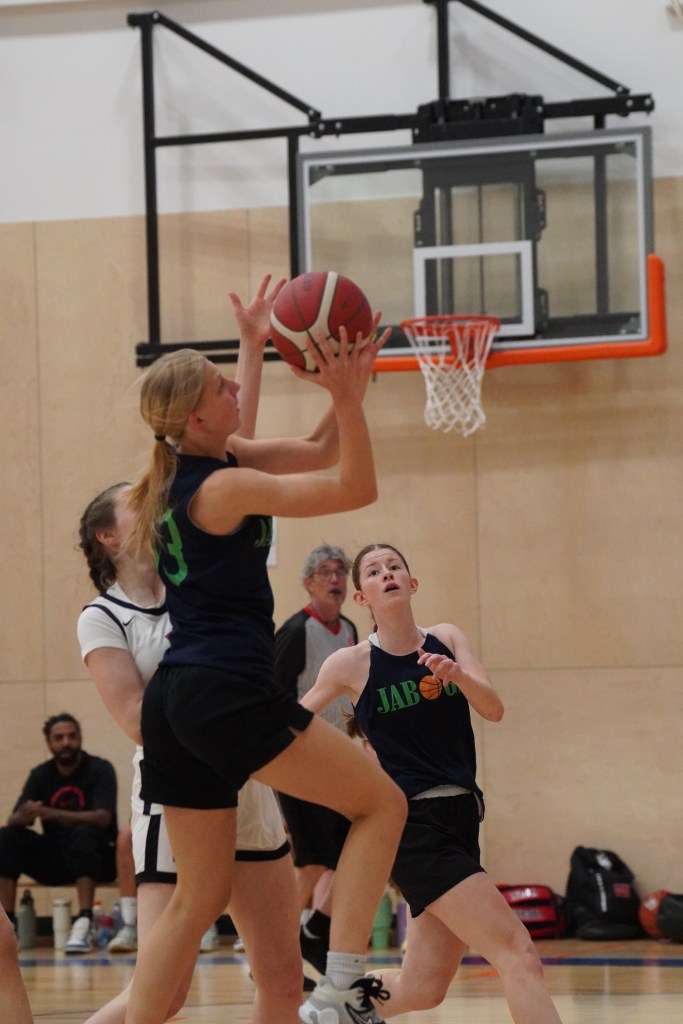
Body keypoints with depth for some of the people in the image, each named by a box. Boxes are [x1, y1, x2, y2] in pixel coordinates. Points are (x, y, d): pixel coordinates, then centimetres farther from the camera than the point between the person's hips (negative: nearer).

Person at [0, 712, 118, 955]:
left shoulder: (100, 769, -9)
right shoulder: (40, 775, 4)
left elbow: (103, 818, -24)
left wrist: (51, 814, -36)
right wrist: (23, 817, -32)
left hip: (96, 857, -4)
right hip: (55, 859, 4)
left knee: (83, 834, -36)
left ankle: (84, 924, -42)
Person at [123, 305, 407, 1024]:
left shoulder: (190, 466, 14)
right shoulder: (222, 486, -12)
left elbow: (317, 453, 21)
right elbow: (356, 489, -12)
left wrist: (350, 383, 9)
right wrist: (347, 397, -15)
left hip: (174, 698, 9)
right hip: (228, 693, -9)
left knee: (199, 897, 12)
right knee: (381, 803, 1)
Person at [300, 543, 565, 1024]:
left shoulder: (446, 640, 8)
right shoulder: (352, 664, -3)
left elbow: (493, 709, -6)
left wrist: (458, 674, -23)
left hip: (461, 821, 6)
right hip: (414, 825, -6)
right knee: (518, 952, -20)